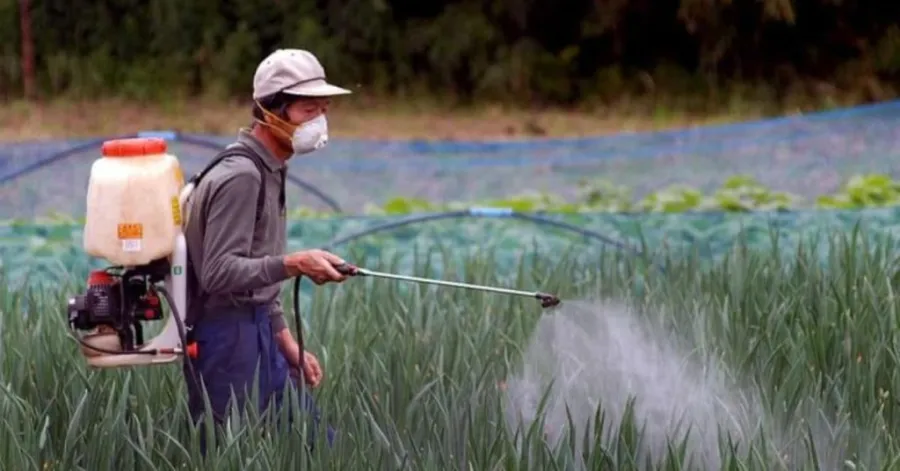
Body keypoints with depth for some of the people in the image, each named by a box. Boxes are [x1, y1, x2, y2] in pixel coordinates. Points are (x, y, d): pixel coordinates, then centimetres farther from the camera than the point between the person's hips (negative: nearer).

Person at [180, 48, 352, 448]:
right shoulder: (240, 176, -17)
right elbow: (218, 273, -24)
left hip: (258, 334, 10)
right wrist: (294, 264, -29)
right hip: (228, 338, -10)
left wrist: (286, 340, 19)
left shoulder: (267, 172, 14)